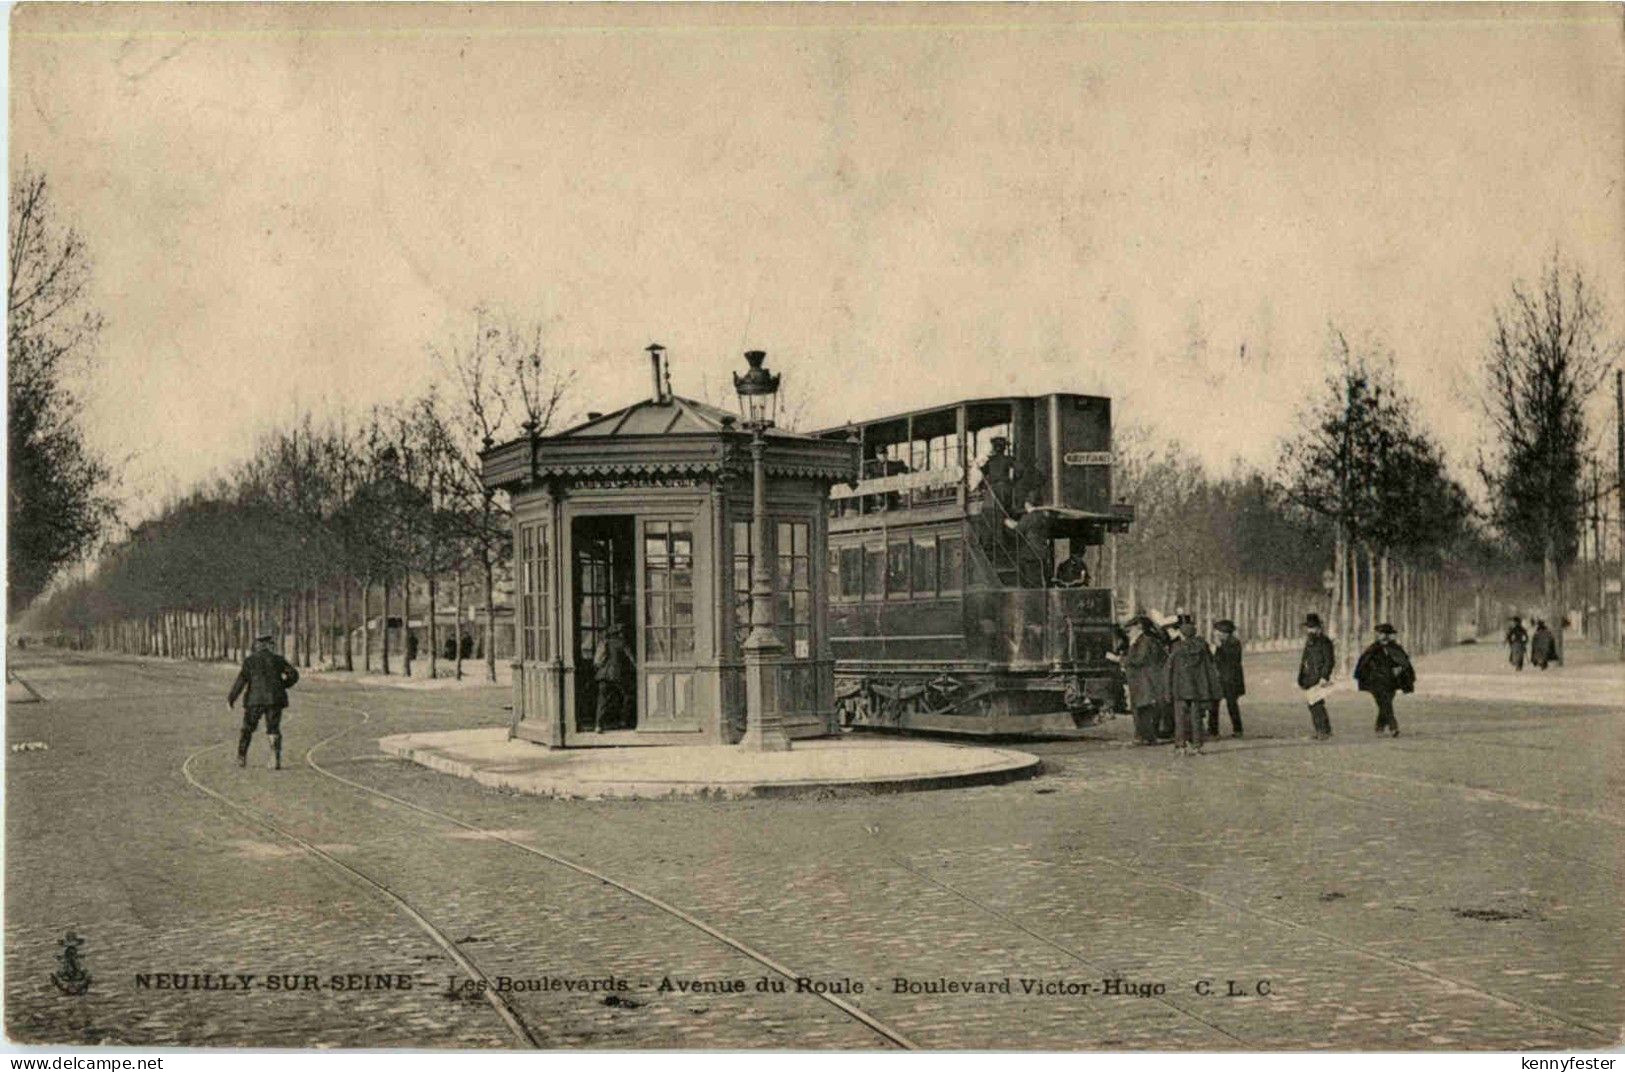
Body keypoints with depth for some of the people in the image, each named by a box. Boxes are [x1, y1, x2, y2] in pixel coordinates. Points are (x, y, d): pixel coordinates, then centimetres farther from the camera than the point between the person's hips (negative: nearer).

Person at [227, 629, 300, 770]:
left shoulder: (250, 660, -1)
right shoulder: (277, 659, 4)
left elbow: (241, 680, -8)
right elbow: (294, 675, 4)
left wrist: (231, 698, -2)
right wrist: (281, 686, 19)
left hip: (255, 700, -1)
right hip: (274, 700, 1)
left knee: (247, 728, 16)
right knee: (273, 730, 5)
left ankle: (241, 758, 16)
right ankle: (276, 761, -9)